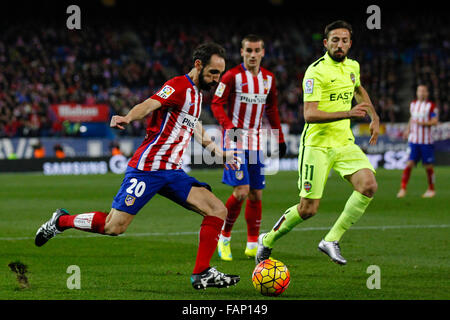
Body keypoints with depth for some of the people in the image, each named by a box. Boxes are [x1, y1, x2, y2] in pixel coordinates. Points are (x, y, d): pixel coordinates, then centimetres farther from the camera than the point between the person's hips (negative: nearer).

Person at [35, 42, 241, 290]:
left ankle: (202, 274, -3)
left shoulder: (196, 94, 18)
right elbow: (149, 105, -28)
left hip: (171, 172, 9)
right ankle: (61, 221, 15)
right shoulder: (179, 86, -10)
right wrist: (128, 118, -48)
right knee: (114, 227, -10)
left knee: (218, 211, -6)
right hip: (148, 166, -9)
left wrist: (220, 153, 39)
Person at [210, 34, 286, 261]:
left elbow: (272, 109, 20)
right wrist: (229, 126, -24)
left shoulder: (268, 78, 9)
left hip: (256, 142, 5)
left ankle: (252, 244, 12)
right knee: (241, 191, -15)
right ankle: (224, 237, 3)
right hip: (235, 140, -5)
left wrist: (279, 138, 18)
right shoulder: (232, 76, -8)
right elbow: (217, 104, -9)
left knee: (256, 194, 4)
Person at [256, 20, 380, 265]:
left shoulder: (352, 66, 9)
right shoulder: (316, 71, -15)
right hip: (317, 145, -6)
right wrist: (348, 113, -33)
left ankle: (331, 240, -8)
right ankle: (268, 240, 21)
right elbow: (309, 114, -24)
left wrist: (374, 117, 21)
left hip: (344, 143, 6)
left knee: (368, 184, -18)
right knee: (308, 209, -6)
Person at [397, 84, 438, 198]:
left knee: (428, 166, 4)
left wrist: (423, 123, -21)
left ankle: (431, 190, 21)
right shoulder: (413, 104, 11)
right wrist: (408, 129, 14)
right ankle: (403, 189, -10)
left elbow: (435, 121, -7)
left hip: (426, 141, -3)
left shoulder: (431, 106, -3)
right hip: (413, 140, 3)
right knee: (409, 163, -10)